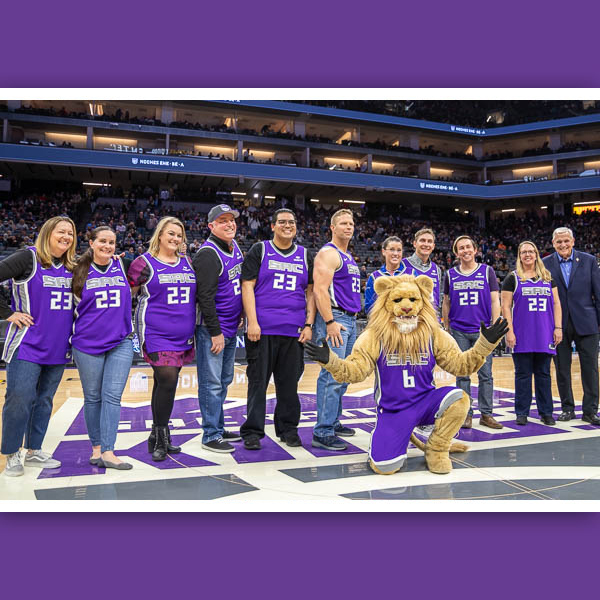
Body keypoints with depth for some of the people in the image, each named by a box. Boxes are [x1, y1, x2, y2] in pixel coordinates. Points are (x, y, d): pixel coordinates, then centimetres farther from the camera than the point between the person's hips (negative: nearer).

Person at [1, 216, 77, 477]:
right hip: (27, 346, -5)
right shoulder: (28, 258, -7)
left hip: (58, 348, 5)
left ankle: (33, 451, 27)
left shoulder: (74, 267, 10)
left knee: (44, 400, 13)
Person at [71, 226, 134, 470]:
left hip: (121, 344, 1)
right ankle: (96, 448, 22)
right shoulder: (80, 271, 2)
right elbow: (74, 305, 11)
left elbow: (131, 291, 23)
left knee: (113, 396, -3)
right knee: (93, 398, 9)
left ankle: (108, 452, 0)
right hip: (88, 345, -1)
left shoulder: (122, 266, 5)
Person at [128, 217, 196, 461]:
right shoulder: (145, 263, -2)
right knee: (167, 381, -13)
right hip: (156, 333, -5)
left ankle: (159, 436, 25)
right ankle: (160, 437, 4)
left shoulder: (187, 262, 12)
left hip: (183, 335, 5)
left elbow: (197, 292, 23)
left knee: (165, 382, 13)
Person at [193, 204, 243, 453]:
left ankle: (218, 428, 28)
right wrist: (215, 332, -19)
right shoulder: (208, 255, -16)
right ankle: (211, 436, 9)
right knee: (212, 383, -2)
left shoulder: (234, 246, 11)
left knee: (224, 380, 16)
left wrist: (240, 315, 18)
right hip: (212, 329, -9)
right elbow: (205, 297, -19)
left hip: (230, 327, 9)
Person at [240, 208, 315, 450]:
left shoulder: (305, 256, 15)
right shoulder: (259, 250, 4)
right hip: (262, 329, -3)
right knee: (258, 381, 3)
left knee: (289, 382, 9)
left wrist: (309, 324, 3)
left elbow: (311, 292, 14)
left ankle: (288, 429, 23)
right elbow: (247, 287, -2)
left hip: (294, 331, 3)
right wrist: (252, 322, -12)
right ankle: (252, 432, 15)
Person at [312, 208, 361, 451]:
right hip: (334, 320, -10)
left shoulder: (349, 257, 21)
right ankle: (322, 433, -5)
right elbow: (320, 290, -18)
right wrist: (330, 322, -24)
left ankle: (333, 422, 24)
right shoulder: (328, 253, -8)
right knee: (332, 376, -11)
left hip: (350, 320, 10)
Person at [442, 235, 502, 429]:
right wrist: (446, 328, 9)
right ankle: (466, 414, 14)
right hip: (459, 331, 1)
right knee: (462, 375, 4)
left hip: (482, 331, -1)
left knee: (485, 374, 3)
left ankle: (486, 414, 14)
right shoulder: (451, 274, 7)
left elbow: (495, 301, 3)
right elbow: (446, 302, 13)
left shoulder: (487, 271, 4)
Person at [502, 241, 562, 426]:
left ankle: (546, 412, 18)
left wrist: (558, 327, 1)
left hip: (544, 335, 3)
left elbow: (556, 303, 11)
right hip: (522, 336, -3)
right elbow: (505, 306, -2)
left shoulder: (547, 277, 13)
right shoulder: (512, 278, 3)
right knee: (523, 374, 3)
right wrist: (509, 331, -10)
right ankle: (522, 413, 12)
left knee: (543, 374, 8)